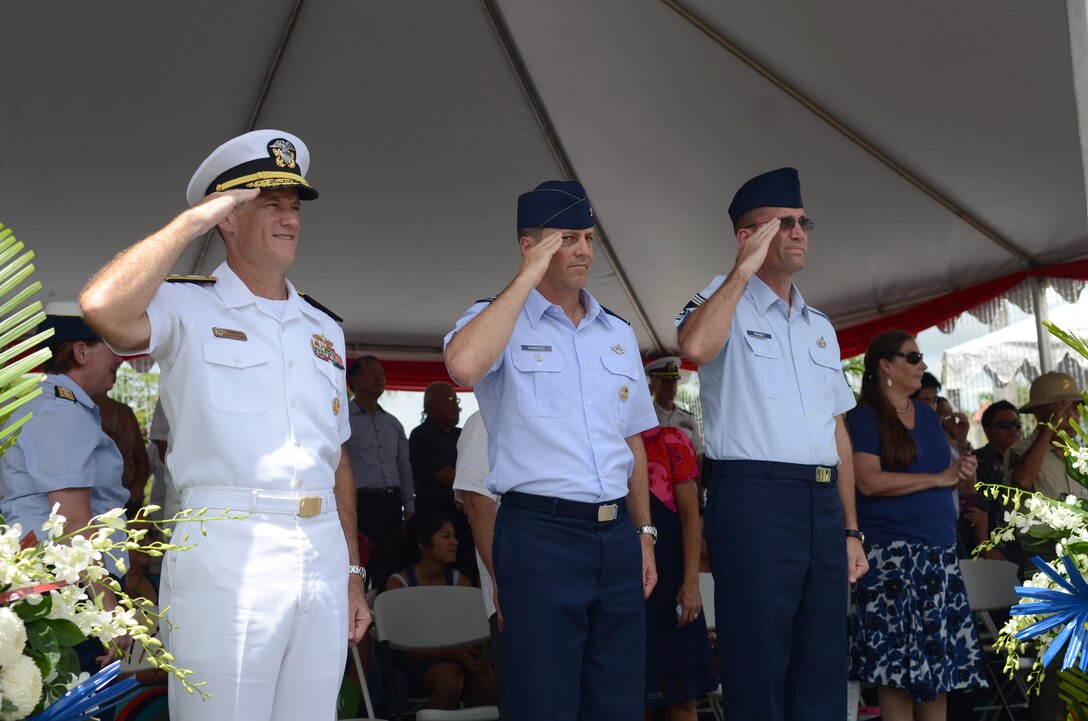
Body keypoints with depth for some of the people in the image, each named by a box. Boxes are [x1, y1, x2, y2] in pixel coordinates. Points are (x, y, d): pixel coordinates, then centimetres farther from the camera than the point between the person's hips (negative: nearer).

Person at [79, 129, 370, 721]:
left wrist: (353, 572, 15)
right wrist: (194, 218, -10)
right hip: (227, 556, -5)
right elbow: (103, 307, -21)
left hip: (324, 558, 5)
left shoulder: (325, 331, 19)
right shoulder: (188, 309, 2)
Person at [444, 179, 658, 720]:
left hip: (617, 535, 6)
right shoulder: (498, 319, -1)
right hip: (539, 533, -5)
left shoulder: (619, 333, 16)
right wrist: (528, 277, -16)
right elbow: (464, 365, -26)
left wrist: (643, 533, 16)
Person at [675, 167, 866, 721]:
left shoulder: (820, 327, 21)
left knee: (824, 674, 10)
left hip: (824, 504, 7)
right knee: (758, 671, -2)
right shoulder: (724, 302, 2)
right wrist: (745, 267, -14)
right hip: (753, 496, -6)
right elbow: (695, 346, -24)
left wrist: (850, 529, 16)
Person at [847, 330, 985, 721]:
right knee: (897, 661, -4)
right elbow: (869, 481, -17)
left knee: (940, 656, 6)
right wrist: (939, 478, -12)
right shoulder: (865, 416, -4)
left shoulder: (928, 415, 17)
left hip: (940, 549, 7)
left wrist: (961, 473, 1)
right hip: (893, 551, -7)